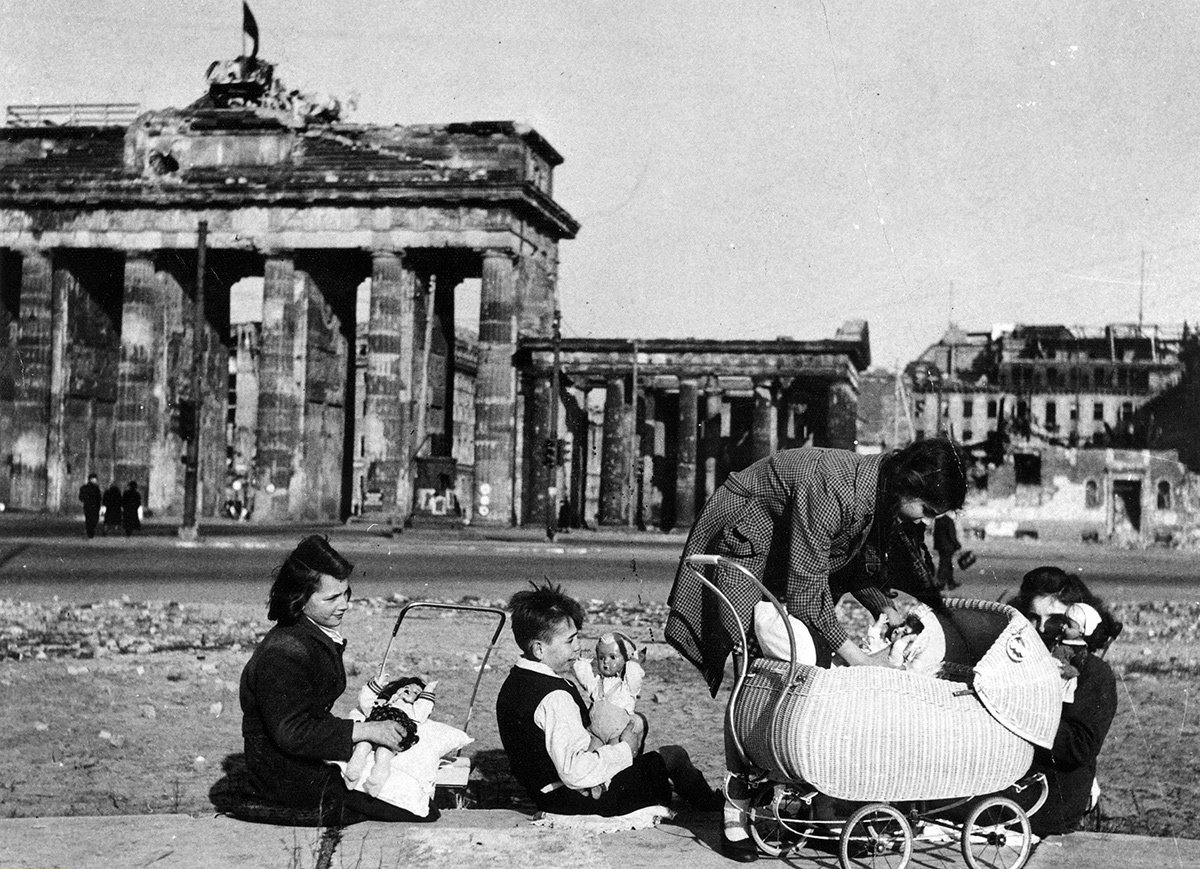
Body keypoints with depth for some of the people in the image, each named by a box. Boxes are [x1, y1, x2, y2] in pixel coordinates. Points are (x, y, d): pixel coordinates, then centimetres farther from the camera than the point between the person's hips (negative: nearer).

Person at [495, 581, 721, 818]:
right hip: (580, 799, -10)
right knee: (673, 756, 2)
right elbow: (575, 772, -36)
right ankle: (712, 806, 30)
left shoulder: (514, 682, 1)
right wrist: (624, 750, -22)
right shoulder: (554, 697, -31)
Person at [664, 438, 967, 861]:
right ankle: (736, 808, -12)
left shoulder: (885, 497, -12)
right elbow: (805, 592, -35)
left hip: (804, 553, 8)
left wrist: (884, 607, -12)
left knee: (818, 667, -4)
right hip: (745, 542, -8)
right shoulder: (830, 490, -38)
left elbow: (861, 563, 5)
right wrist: (859, 658, -33)